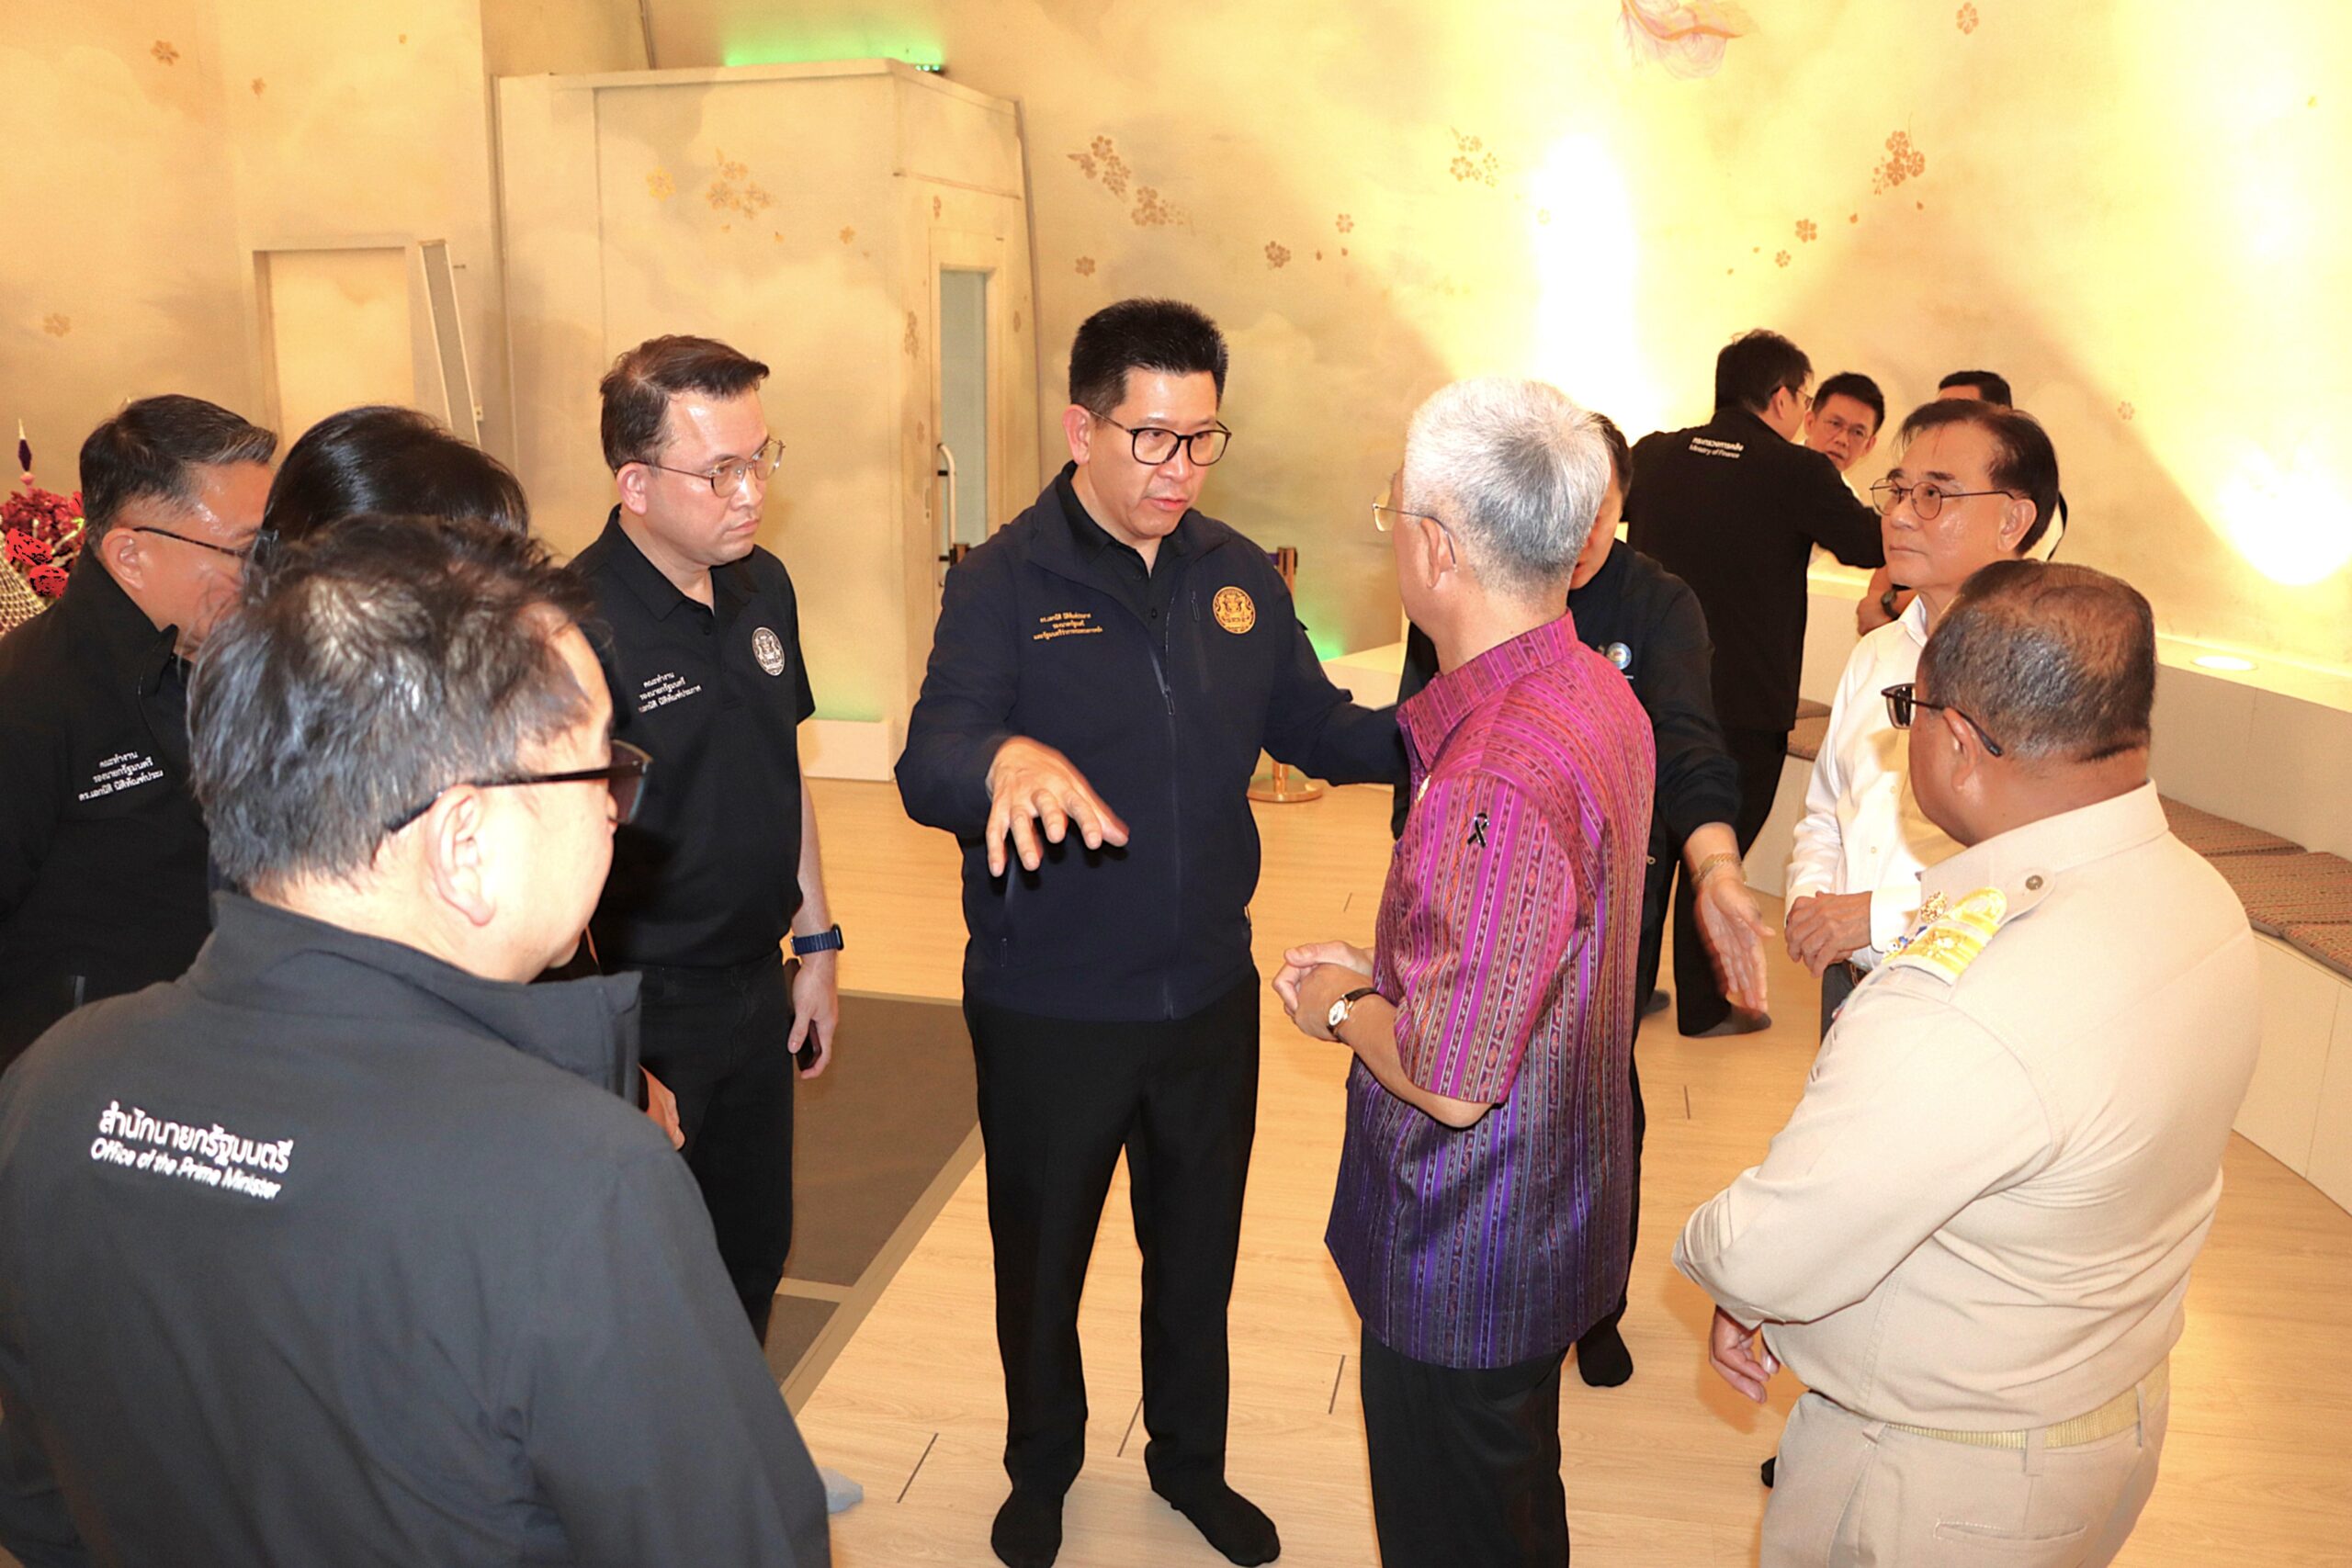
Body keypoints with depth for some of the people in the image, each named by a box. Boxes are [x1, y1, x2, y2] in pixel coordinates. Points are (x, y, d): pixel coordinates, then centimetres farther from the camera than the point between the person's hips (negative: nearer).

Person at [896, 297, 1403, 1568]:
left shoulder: (1237, 576, 0)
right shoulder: (1004, 582, -14)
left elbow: (1318, 727, 5)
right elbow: (928, 767, -26)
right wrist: (1007, 760, -50)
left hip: (1209, 994, 4)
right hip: (1047, 1009, -3)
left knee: (1198, 1249, 22)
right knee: (1041, 1260, 19)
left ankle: (1190, 1459, 49)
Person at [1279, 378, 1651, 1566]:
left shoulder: (1496, 778, -33)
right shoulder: (1598, 697, 0)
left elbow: (1453, 1078, -29)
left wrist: (1341, 1011, -10)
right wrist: (1383, 974, 6)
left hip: (1462, 1263, -9)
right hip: (1554, 1229, 9)